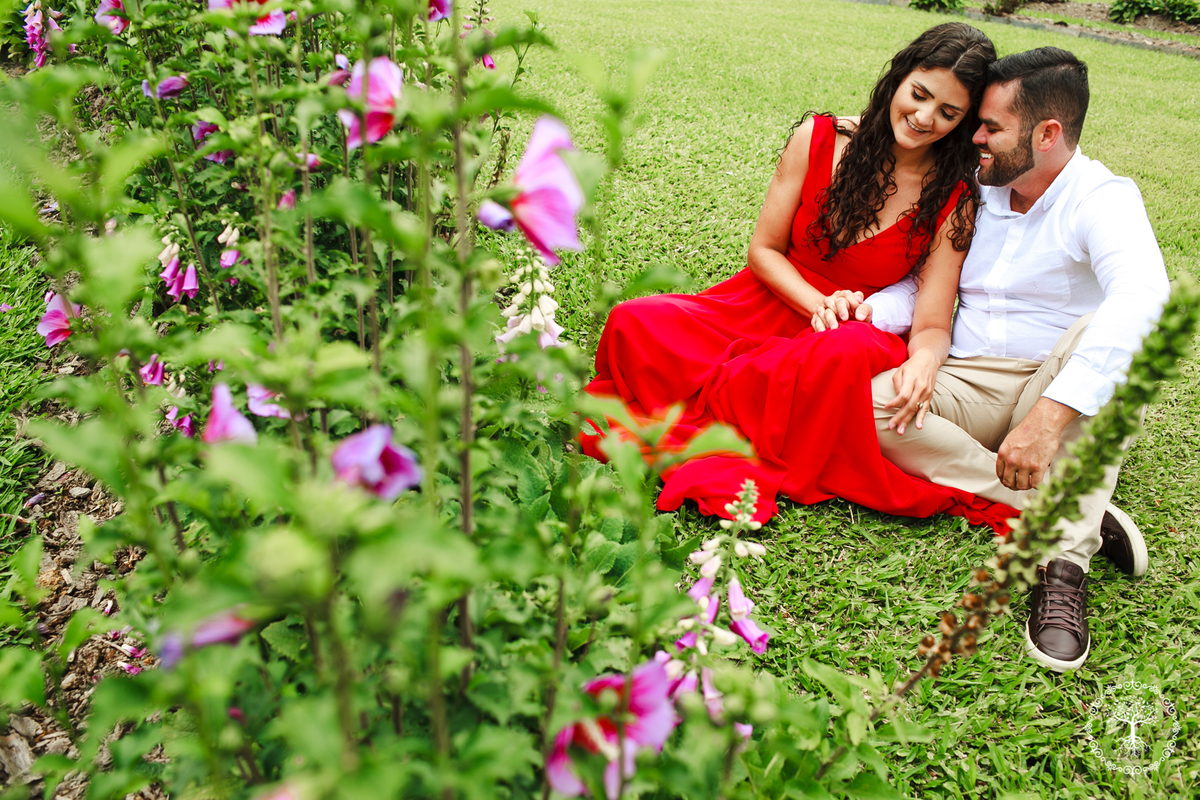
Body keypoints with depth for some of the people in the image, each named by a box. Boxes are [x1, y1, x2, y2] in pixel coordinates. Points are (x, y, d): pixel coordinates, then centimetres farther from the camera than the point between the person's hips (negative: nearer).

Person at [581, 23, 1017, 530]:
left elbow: (932, 326, -10)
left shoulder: (955, 201, -6)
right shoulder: (820, 138, -3)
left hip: (853, 340, -1)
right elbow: (763, 250, 2)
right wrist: (820, 306, -16)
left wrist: (923, 361, -35)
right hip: (767, 311, 2)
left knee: (849, 353, -42)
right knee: (634, 322, -23)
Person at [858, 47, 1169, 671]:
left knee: (1098, 331, -34)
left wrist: (1050, 414, -44)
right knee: (871, 407, -26)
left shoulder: (1102, 199, -11)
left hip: (1060, 389, -4)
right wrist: (872, 308, -10)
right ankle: (1086, 518, -23)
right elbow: (928, 281, 15)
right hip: (968, 386, 4)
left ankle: (1066, 558, -36)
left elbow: (1142, 295, -31)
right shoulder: (976, 192, 8)